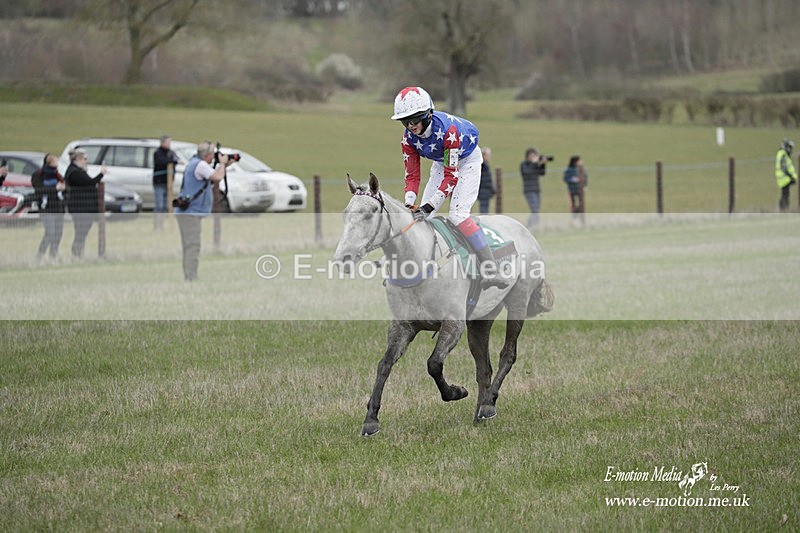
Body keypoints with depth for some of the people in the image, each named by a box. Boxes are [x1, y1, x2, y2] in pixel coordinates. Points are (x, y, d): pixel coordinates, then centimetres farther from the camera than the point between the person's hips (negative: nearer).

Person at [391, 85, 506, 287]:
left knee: (457, 214, -23)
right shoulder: (408, 138, -18)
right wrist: (409, 205, -28)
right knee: (420, 214, -1)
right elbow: (412, 175, -12)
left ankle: (490, 270, -27)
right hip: (442, 163, 7)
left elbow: (451, 176, -34)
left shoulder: (447, 130, -37)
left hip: (468, 159, -7)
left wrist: (430, 205, -40)